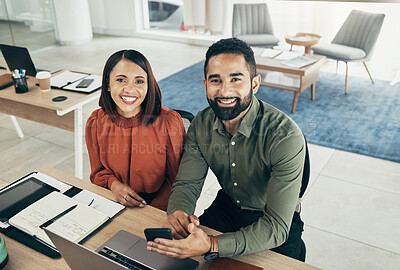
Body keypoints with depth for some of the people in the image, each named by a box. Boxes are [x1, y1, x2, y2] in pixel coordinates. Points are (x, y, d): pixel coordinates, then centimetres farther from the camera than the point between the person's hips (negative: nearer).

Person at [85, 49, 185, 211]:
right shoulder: (95, 123, -4)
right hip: (115, 203, 3)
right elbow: (98, 173, 10)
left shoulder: (170, 121, -13)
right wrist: (113, 184, -12)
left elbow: (176, 179, -4)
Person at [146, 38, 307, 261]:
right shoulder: (201, 124, -11)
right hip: (227, 207, 4)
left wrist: (211, 246, -45)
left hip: (279, 225, -3)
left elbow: (276, 227, -31)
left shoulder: (286, 137, -29)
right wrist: (177, 212, -33)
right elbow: (187, 182, -8)